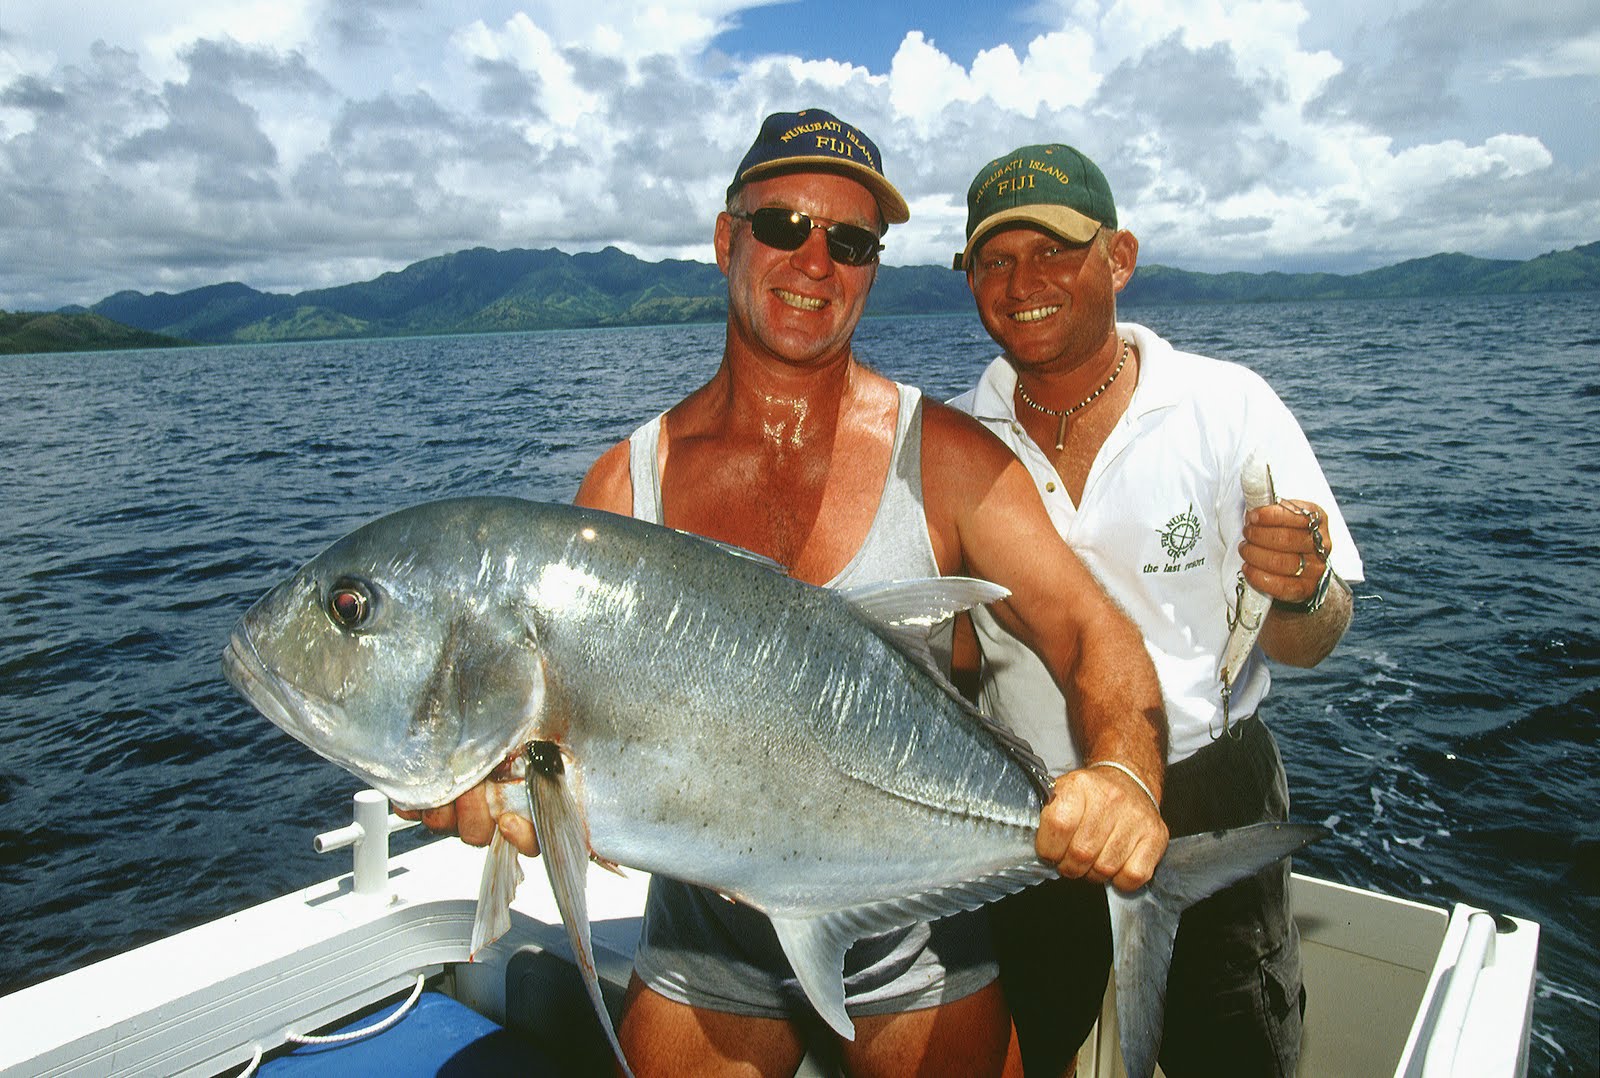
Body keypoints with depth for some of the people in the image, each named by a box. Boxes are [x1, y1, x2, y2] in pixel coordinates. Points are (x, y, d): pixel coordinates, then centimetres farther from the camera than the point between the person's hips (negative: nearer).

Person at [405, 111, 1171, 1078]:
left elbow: (1095, 635, -15)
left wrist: (1124, 772, -34)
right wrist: (490, 791, -25)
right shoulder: (625, 483, -5)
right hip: (703, 942, 2)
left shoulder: (944, 456, -10)